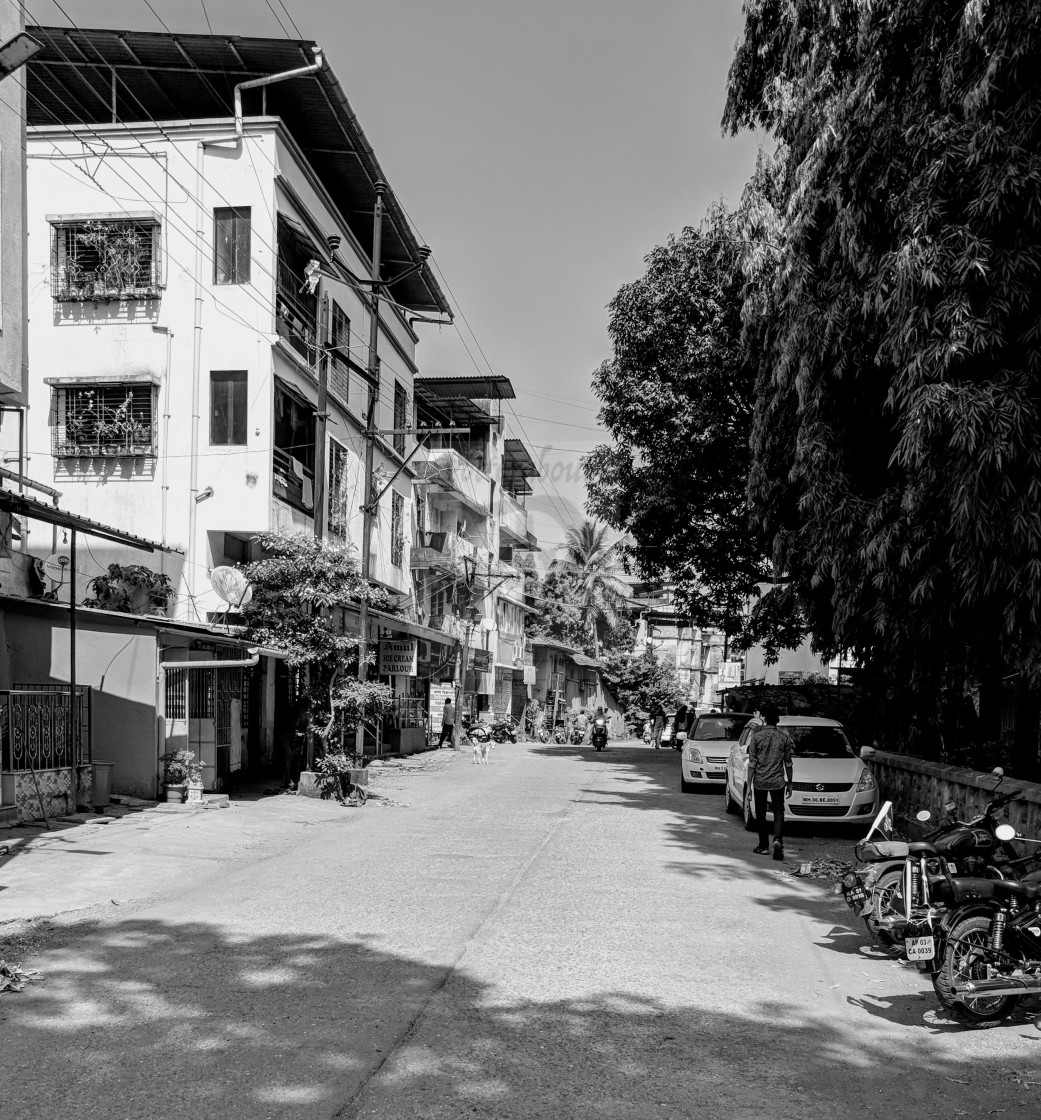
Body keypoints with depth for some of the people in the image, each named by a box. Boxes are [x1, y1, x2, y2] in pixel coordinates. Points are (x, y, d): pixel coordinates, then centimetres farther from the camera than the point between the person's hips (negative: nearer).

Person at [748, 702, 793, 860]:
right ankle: (777, 839, -17)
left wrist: (749, 784, -1)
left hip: (760, 781, 0)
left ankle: (763, 846, 18)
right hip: (778, 781, 1)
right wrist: (789, 783, 14)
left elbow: (752, 763, -6)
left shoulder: (756, 737, -6)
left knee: (761, 814, 12)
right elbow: (788, 763, 4)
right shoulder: (785, 737, -1)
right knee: (778, 812, 6)